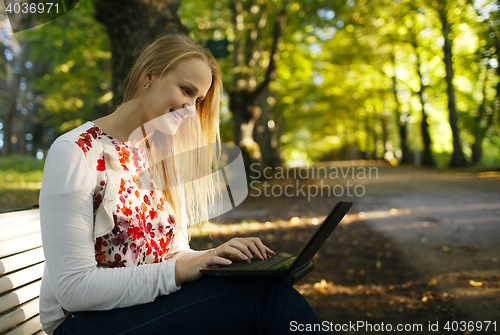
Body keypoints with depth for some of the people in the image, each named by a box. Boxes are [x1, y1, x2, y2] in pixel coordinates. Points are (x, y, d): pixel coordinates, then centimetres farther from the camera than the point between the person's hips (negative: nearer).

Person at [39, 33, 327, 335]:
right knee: (264, 296, -26)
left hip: (152, 306, 6)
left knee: (273, 291, -23)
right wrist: (178, 271, -24)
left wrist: (218, 257, -11)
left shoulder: (163, 159, 9)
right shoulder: (75, 152, -12)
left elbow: (175, 252, 10)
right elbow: (72, 288, -17)